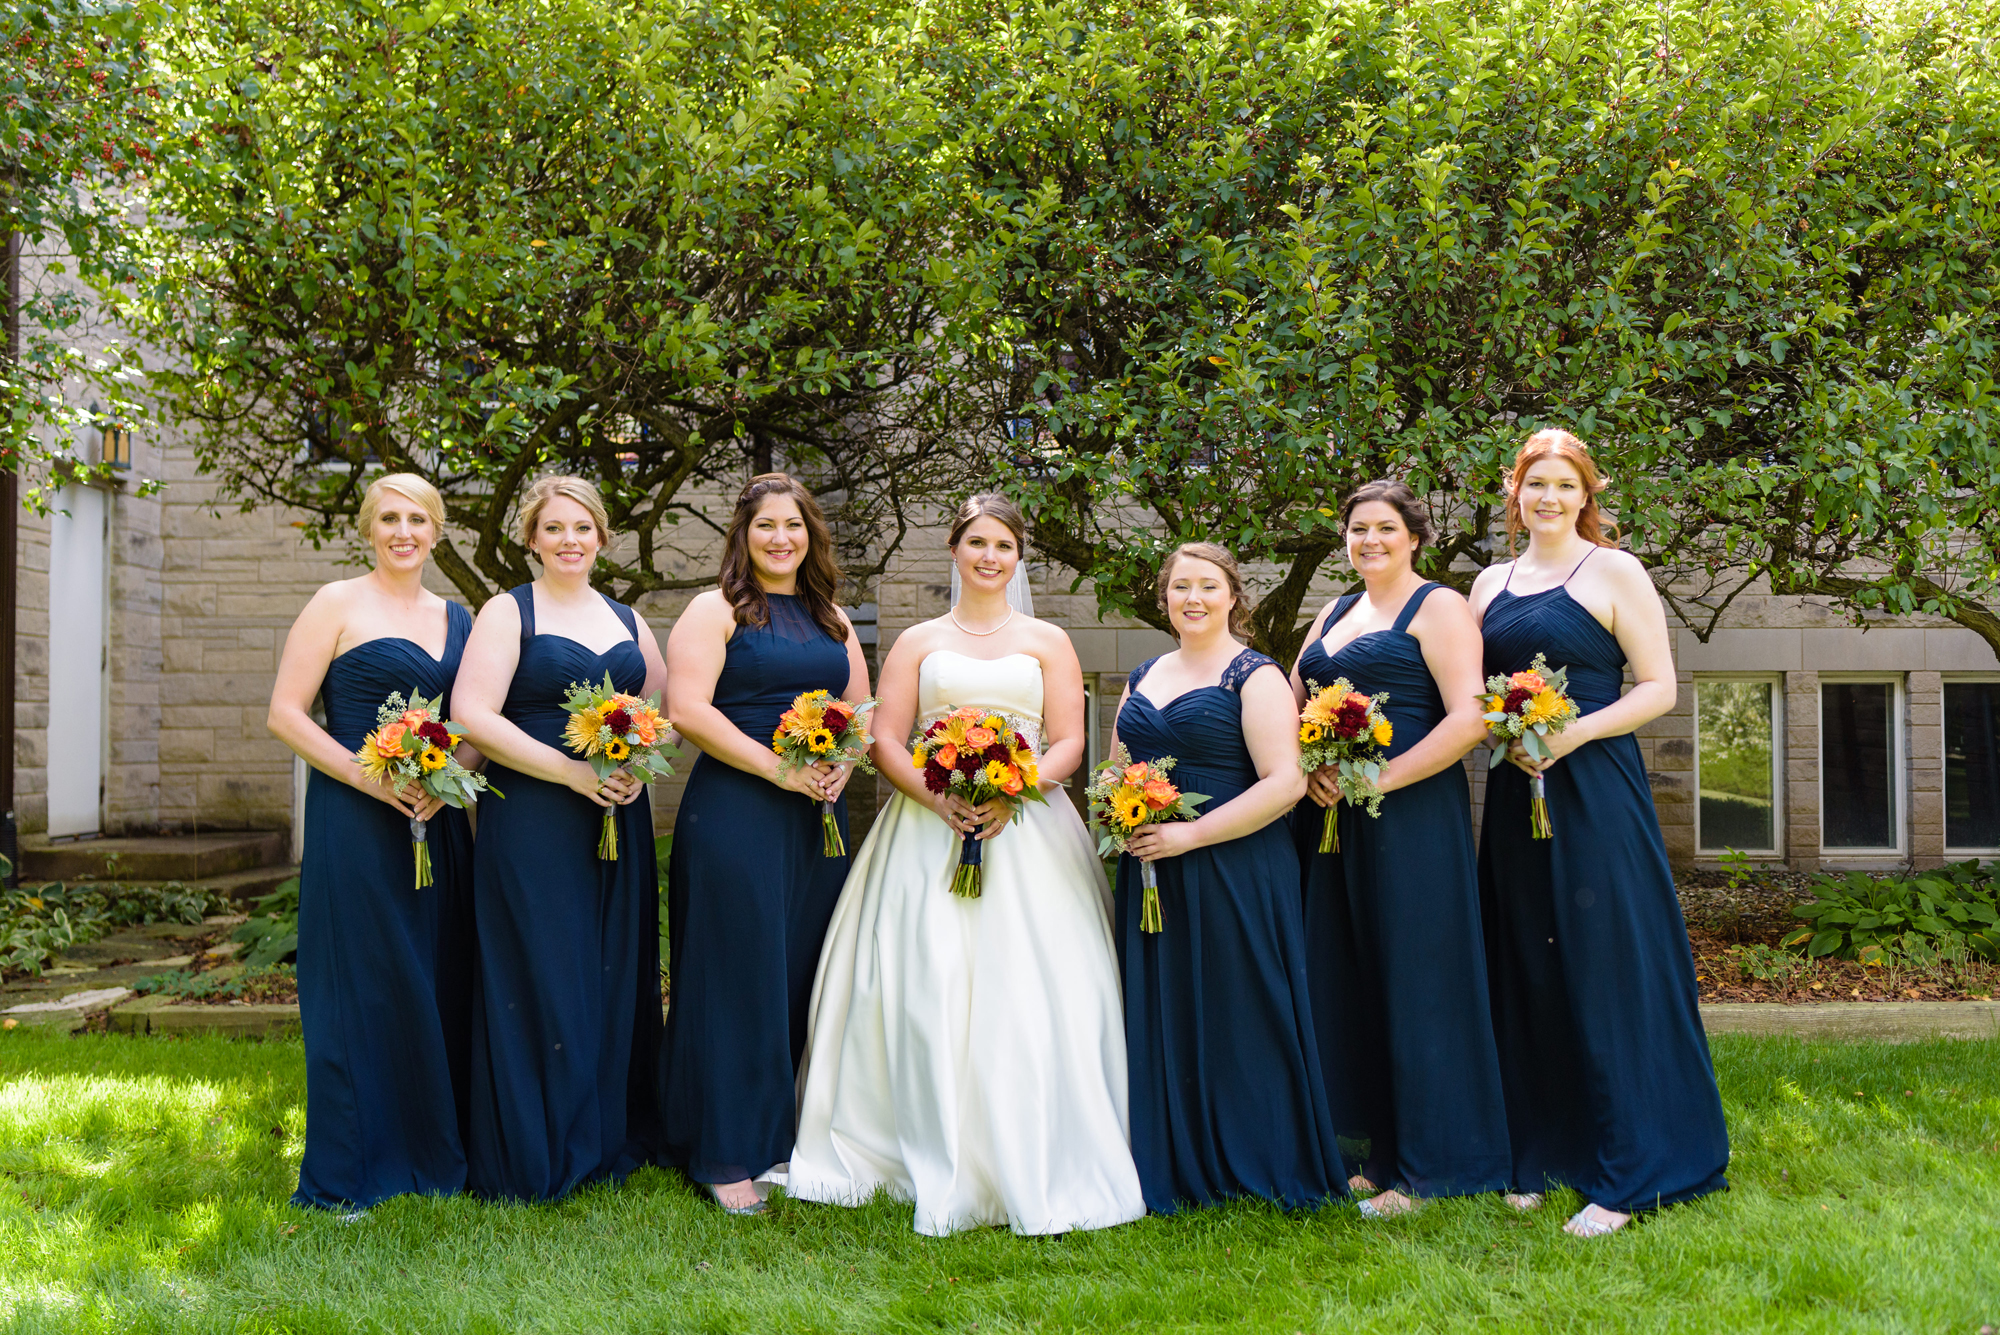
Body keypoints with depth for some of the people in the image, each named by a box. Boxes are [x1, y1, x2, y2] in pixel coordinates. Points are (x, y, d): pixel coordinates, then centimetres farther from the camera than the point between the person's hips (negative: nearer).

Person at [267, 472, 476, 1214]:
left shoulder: (456, 618, 14)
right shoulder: (338, 604, -1)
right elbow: (285, 714, -5)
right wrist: (364, 774, -16)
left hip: (437, 823, 5)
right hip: (355, 821, -5)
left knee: (436, 984, 7)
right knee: (359, 984, -1)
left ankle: (431, 1154, 21)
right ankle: (347, 1172, 11)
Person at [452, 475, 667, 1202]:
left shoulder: (628, 621, 15)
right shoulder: (508, 614, -1)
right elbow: (475, 717, -12)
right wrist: (571, 771, -18)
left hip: (619, 824, 5)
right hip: (532, 823, -5)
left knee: (616, 975, 8)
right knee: (541, 981, -1)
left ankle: (611, 1138, 22)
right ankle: (534, 1156, 10)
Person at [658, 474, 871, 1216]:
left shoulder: (831, 618, 16)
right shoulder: (715, 611, -1)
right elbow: (687, 709, -12)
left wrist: (843, 765, -3)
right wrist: (778, 767, -17)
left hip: (818, 818, 6)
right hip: (733, 813, -5)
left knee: (804, 975, 8)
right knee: (738, 975, -3)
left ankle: (788, 1136, 21)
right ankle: (727, 1155, 6)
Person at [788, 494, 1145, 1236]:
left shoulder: (1047, 642, 13)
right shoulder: (918, 642, 14)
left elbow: (1069, 743, 5)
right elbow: (885, 741, 6)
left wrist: (1014, 793, -13)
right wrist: (935, 798, -12)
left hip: (1026, 832, 0)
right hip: (929, 832, 0)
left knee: (1025, 995, -7)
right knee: (930, 991, -6)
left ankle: (1033, 1169, 0)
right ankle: (940, 1167, 1)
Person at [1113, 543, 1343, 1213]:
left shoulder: (1255, 676, -6)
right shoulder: (1144, 677, 14)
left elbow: (1285, 782, -16)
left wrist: (1188, 835, -18)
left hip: (1232, 874, -6)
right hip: (1151, 875, 6)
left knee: (1233, 1016, 0)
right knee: (1161, 1018, 9)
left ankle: (1253, 1166, 15)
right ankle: (1175, 1171, 21)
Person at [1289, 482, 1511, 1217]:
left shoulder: (1438, 607, -3)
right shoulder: (1333, 613, 18)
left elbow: (1468, 720, -14)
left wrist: (1378, 779, -18)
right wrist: (1308, 770, -2)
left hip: (1412, 818, -7)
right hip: (1332, 819, 7)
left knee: (1416, 983, -2)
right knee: (1350, 983, 8)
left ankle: (1426, 1166, 7)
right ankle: (1379, 1153, 19)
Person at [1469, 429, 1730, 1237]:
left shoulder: (1614, 572, -1)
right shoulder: (1491, 584, 14)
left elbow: (1658, 689, -6)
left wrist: (1573, 733, -18)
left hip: (1594, 791, -5)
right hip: (1515, 796, 5)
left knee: (1606, 972, -4)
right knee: (1528, 974, 9)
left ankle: (1626, 1175, 5)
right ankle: (1541, 1155, 20)